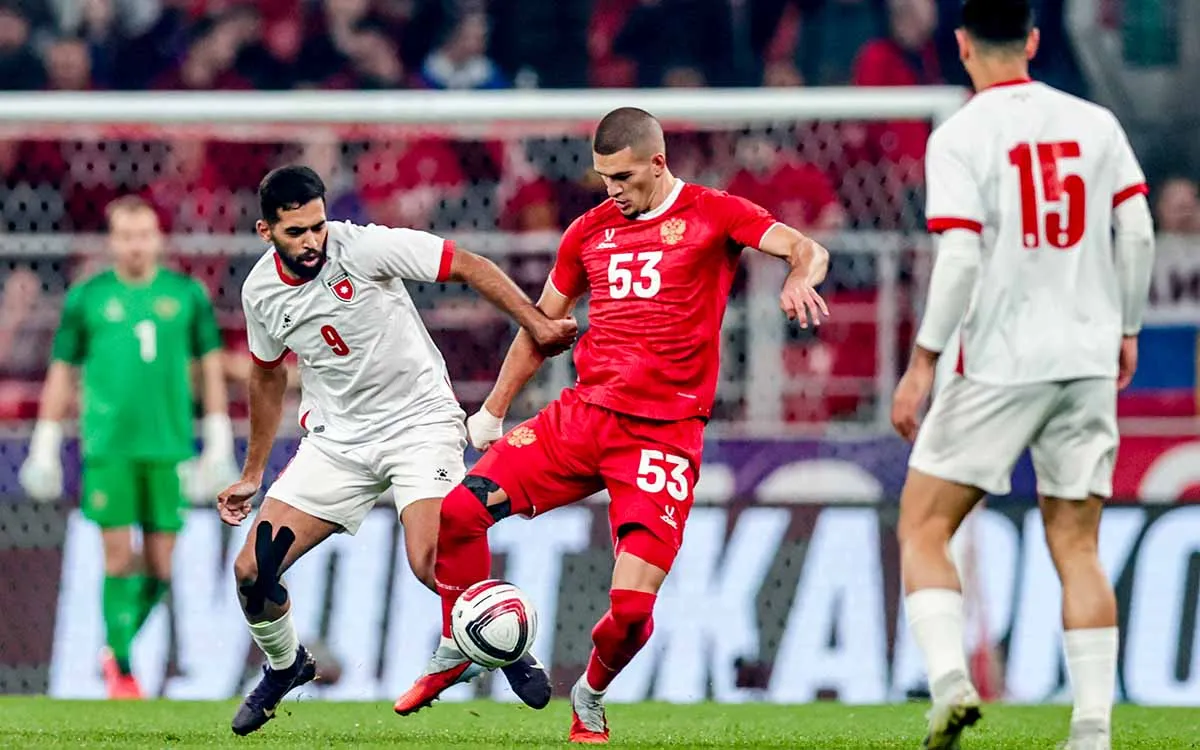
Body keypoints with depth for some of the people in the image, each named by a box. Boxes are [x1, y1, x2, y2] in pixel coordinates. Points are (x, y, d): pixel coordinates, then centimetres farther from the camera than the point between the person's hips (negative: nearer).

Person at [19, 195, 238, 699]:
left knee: (160, 567, 2)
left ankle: (118, 646, 25)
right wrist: (45, 447, 6)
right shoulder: (86, 297, 4)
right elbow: (61, 374, 9)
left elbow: (211, 369, 12)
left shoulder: (187, 294, 7)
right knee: (118, 558, -7)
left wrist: (218, 443, 7)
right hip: (108, 445, -2)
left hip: (169, 447, 2)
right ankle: (121, 670, 1)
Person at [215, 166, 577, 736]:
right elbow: (267, 375, 16)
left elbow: (467, 266, -12)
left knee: (430, 564, -27)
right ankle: (285, 666, 27)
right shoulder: (261, 291, -3)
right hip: (336, 438, 5)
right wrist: (252, 474, 21)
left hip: (420, 420, -5)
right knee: (251, 572, -4)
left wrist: (538, 326, -18)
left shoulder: (364, 248, -19)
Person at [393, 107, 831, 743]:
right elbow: (542, 324, 23)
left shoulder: (713, 215, -1)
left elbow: (805, 249, -13)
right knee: (453, 511, -11)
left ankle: (590, 698, 17)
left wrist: (800, 278, -37)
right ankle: (456, 653, 12)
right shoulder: (590, 231, 13)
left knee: (632, 606, -15)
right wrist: (491, 412, 22)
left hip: (663, 432, -4)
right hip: (582, 413, 4)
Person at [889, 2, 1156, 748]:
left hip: (1001, 364, -4)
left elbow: (960, 258, -14)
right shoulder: (1095, 123, 5)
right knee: (1077, 547, 8)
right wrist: (1126, 329, 17)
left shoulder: (959, 135, -7)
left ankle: (950, 679, -14)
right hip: (1088, 363, 4)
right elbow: (1138, 233, 4)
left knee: (923, 529, 5)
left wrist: (924, 361, -9)